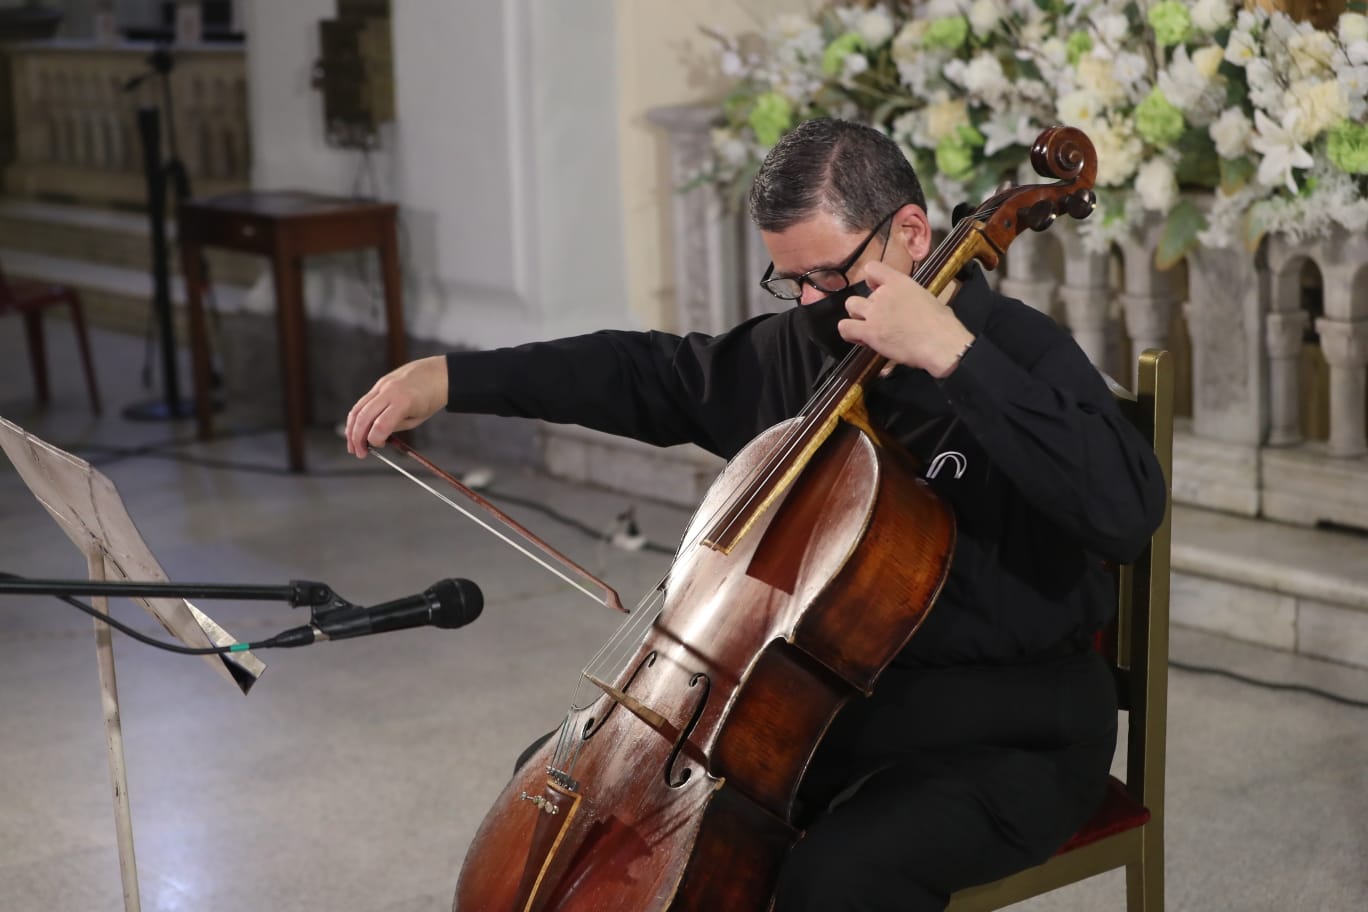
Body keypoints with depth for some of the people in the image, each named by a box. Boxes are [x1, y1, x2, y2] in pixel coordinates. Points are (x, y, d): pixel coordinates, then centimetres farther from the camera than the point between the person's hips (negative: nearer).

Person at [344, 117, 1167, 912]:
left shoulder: (1020, 354, -14)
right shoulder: (794, 350, 4)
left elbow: (1127, 511, -31)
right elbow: (639, 374, 15)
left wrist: (955, 357, -34)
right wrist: (453, 378, 8)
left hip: (1009, 731, -7)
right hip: (826, 698, 7)